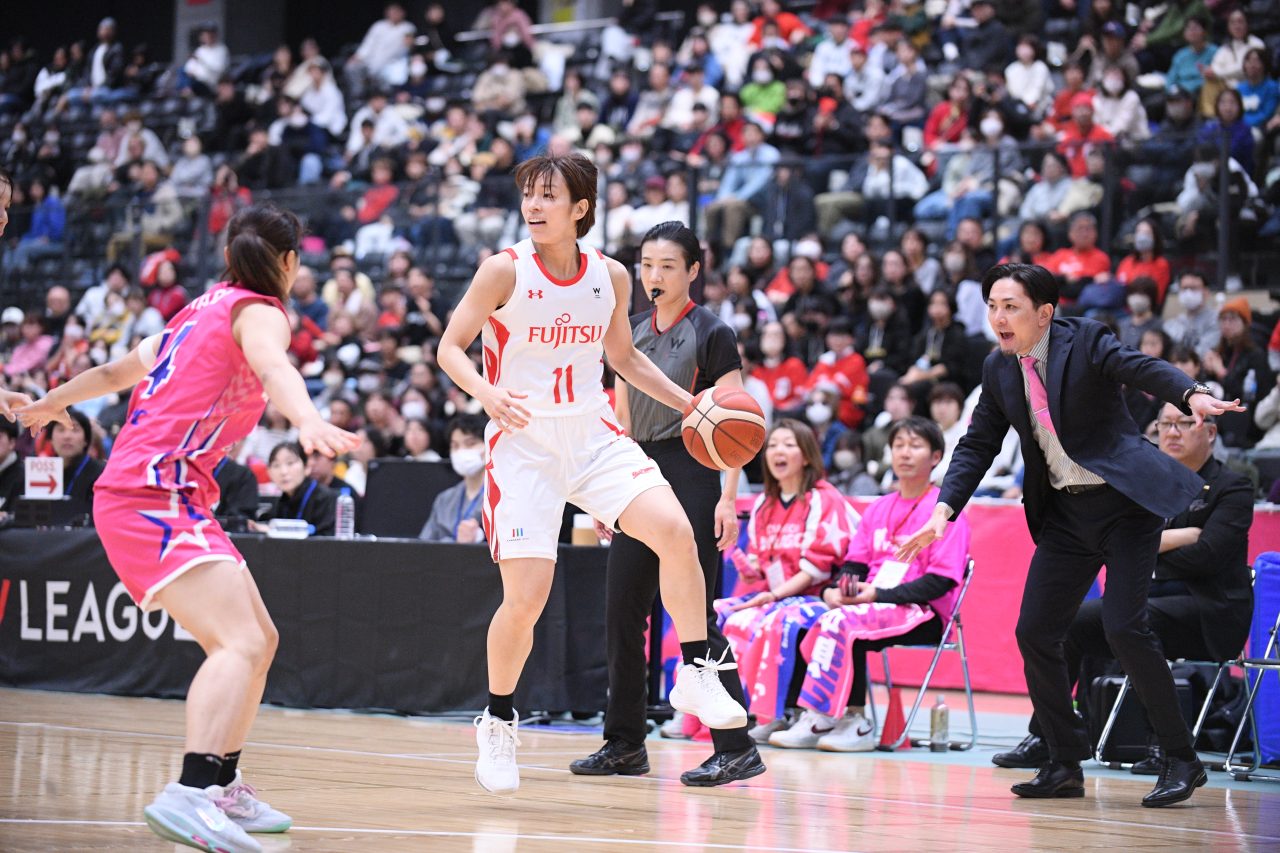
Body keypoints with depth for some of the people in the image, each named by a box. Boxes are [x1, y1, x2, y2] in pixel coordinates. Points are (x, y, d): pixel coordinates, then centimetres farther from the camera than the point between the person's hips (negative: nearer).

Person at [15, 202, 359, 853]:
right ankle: (189, 795, -42)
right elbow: (272, 367, -27)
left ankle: (222, 790, 25)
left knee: (258, 639, 18)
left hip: (143, 494, 10)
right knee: (241, 643, -25)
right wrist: (309, 421, -48)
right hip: (155, 491, -10)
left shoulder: (202, 310, 23)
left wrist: (50, 404, 56)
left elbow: (116, 371, 37)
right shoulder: (258, 311, -3)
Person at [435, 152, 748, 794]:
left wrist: (690, 404, 9)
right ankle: (498, 721, 15)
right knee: (525, 594, -9)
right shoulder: (505, 271, -9)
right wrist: (487, 393, -26)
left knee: (675, 530, -21)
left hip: (593, 436, 3)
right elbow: (450, 347, -6)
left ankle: (696, 676, -7)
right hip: (523, 444, -3)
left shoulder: (611, 277, 3)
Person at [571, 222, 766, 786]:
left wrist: (728, 497, -17)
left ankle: (737, 747, -5)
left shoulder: (711, 334, -6)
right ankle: (625, 744, 15)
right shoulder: (632, 332, 13)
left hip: (691, 479, -7)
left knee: (694, 615, -10)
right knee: (622, 613, 6)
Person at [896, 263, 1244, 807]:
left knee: (1124, 626, -17)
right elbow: (976, 446, 12)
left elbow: (1144, 368, -27)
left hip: (1125, 501, -6)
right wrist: (944, 510, -2)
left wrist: (1192, 396, -48)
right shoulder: (998, 369, 6)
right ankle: (1065, 766, 14)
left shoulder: (1085, 341, -11)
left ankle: (1181, 761, -3)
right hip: (1064, 514, 7)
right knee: (1034, 632, 0)